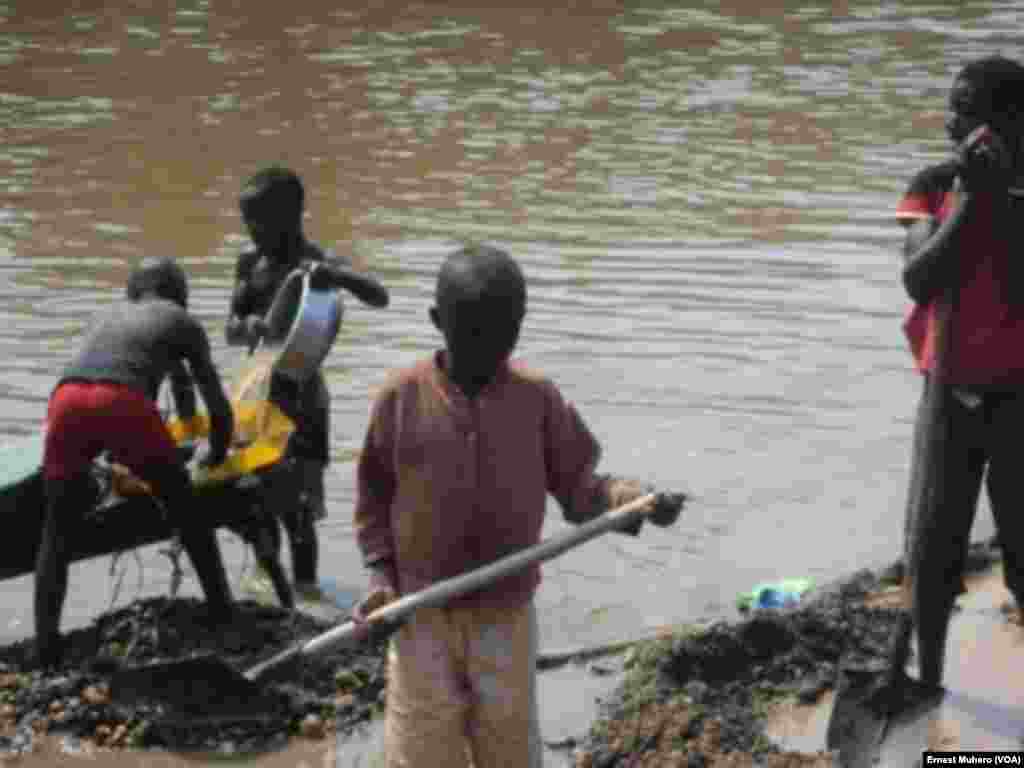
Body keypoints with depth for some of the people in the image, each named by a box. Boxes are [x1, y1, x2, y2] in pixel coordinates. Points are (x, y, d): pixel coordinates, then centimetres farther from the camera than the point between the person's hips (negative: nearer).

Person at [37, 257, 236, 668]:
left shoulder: (110, 313, 39)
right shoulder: (182, 321, 27)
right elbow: (218, 404, 27)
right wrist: (217, 456, 43)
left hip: (66, 397, 3)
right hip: (121, 401, -3)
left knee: (58, 530, 10)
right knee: (186, 512, 17)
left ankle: (46, 645, -2)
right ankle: (223, 613, 21)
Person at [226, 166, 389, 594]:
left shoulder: (319, 265, -11)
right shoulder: (250, 264, 6)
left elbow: (379, 297, -25)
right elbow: (230, 330, 1)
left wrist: (329, 273, -41)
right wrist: (249, 325, -24)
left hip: (301, 397, -6)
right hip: (259, 393, 6)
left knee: (296, 505, -7)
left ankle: (303, 589, 2)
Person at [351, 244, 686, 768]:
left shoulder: (537, 398, -5)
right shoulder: (401, 397, -6)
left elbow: (577, 487, -2)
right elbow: (375, 495, 4)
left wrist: (637, 500, -21)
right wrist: (382, 577, -5)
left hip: (505, 616, 1)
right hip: (421, 615, -1)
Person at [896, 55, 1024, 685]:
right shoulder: (935, 185, -1)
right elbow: (919, 282, -15)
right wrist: (968, 195, -19)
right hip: (947, 395, 3)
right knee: (932, 550, 10)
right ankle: (928, 679, 26)